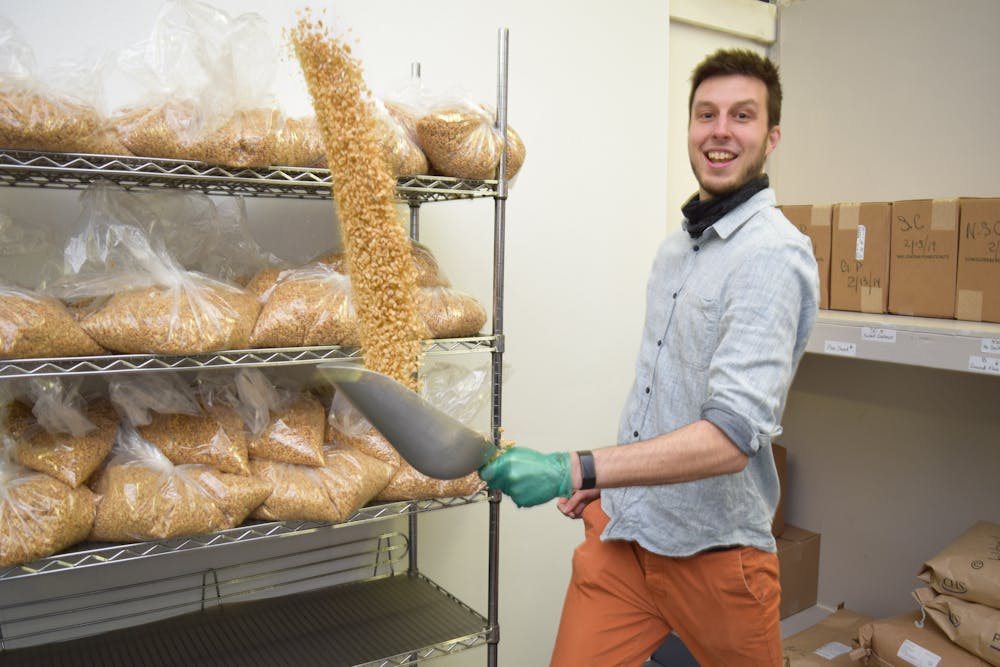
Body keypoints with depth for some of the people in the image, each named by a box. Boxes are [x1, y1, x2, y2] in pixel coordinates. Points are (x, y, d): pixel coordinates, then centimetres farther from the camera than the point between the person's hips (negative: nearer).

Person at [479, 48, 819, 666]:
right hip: (620, 526, 6)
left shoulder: (774, 256, -18)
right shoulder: (676, 245, 10)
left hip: (712, 548, -6)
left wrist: (576, 471, -35)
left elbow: (732, 437, -28)